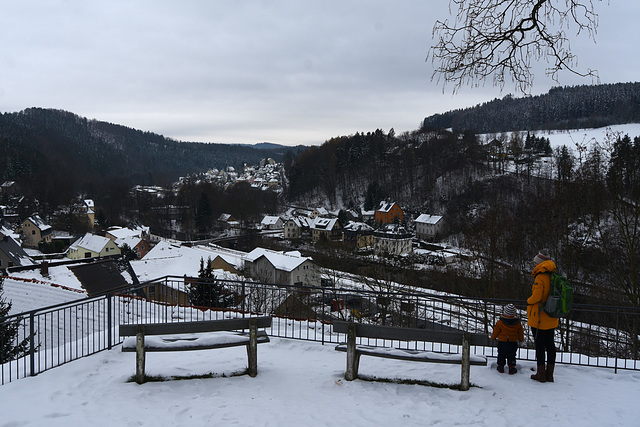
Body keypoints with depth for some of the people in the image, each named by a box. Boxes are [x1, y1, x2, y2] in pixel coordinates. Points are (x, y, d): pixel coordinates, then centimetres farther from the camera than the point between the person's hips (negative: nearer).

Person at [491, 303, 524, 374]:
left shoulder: (500, 322, -12)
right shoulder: (518, 323, -5)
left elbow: (495, 332, -2)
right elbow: (520, 333, 8)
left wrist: (493, 337, 18)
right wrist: (521, 339, 28)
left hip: (502, 342, -1)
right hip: (513, 343, 1)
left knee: (501, 355, 15)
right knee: (511, 356, 13)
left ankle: (500, 366, 19)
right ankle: (511, 368, 12)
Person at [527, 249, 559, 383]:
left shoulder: (540, 277, -17)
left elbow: (536, 296, -22)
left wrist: (528, 301, -4)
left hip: (538, 318, -7)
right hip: (551, 319, 7)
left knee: (540, 345, 1)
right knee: (550, 344, 12)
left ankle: (541, 374, 7)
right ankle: (549, 374, 18)